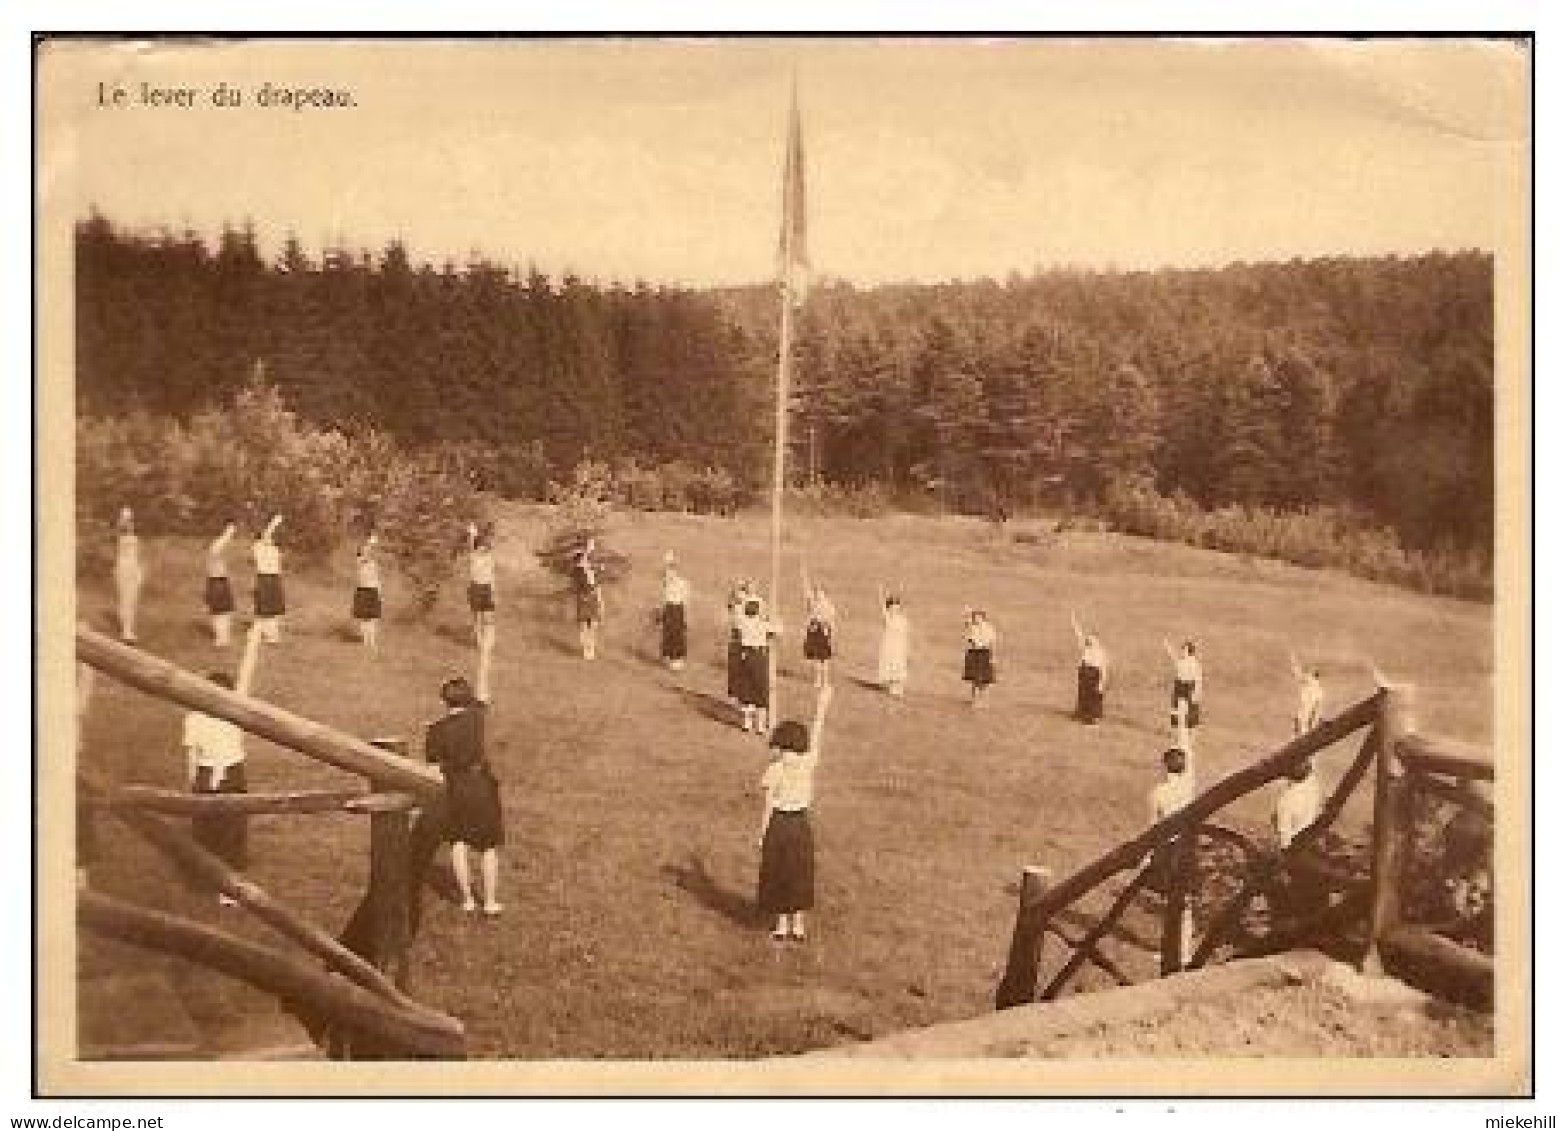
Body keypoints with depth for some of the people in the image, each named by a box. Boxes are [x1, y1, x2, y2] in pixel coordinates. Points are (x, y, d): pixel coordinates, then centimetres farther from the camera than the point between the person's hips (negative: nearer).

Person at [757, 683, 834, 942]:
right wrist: (822, 705, 12)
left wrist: (762, 834, -3)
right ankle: (798, 926, 20)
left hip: (778, 826, -3)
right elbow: (816, 734, 3)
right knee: (799, 875, 14)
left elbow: (768, 807, -13)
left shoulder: (773, 770, -16)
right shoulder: (808, 763, -9)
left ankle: (782, 926, 17)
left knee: (779, 875, 10)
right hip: (801, 825, 3)